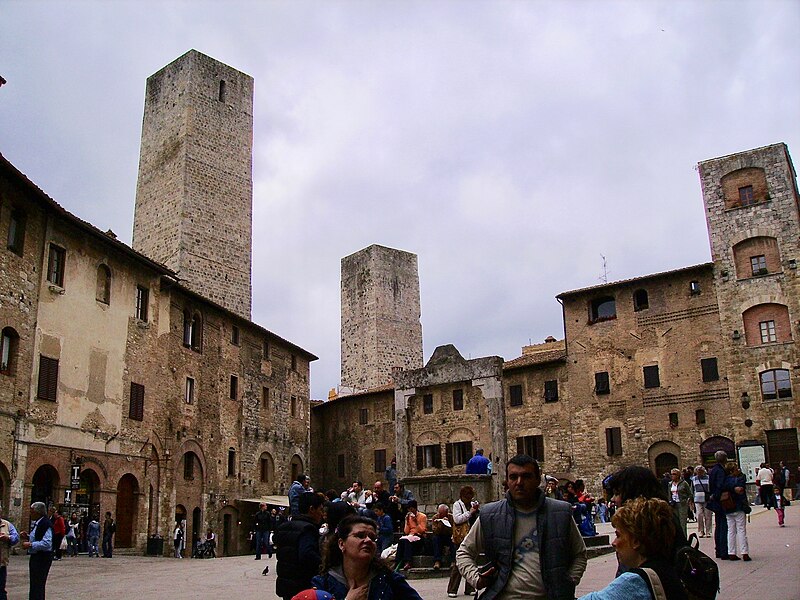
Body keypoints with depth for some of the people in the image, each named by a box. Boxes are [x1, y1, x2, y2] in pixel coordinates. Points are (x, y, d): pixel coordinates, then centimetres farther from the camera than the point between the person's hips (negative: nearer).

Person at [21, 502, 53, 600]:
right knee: (35, 585, 19)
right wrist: (28, 537, 11)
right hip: (36, 557, 11)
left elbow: (47, 544, -26)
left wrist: (30, 545, -22)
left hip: (42, 558, -11)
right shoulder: (38, 523, 14)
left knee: (37, 586, -8)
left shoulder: (46, 524, -19)